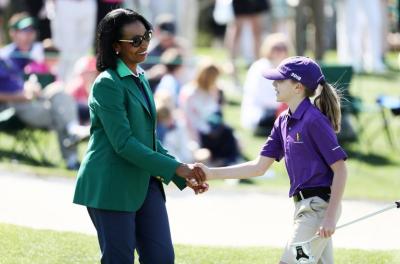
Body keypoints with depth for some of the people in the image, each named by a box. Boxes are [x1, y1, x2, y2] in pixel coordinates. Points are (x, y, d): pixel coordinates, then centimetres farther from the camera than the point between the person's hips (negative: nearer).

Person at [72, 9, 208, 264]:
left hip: (144, 183, 8)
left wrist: (184, 177, 10)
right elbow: (123, 143, -19)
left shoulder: (140, 79, 14)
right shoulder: (108, 84, -12)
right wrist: (175, 168, -20)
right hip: (111, 185, -8)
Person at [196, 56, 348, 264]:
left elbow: (340, 170, -17)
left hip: (319, 206, -9)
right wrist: (211, 173, 7)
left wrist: (331, 217, -22)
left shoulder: (314, 120, -15)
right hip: (303, 207, 9)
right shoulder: (283, 121, 11)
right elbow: (259, 167, 13)